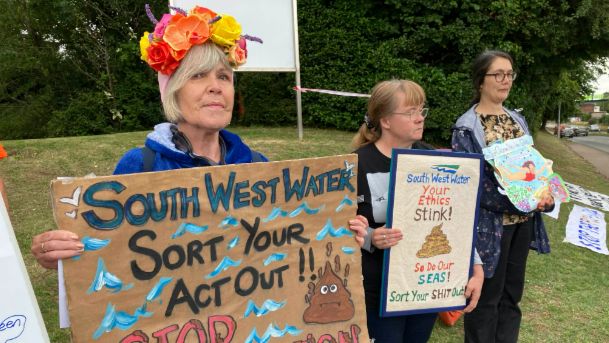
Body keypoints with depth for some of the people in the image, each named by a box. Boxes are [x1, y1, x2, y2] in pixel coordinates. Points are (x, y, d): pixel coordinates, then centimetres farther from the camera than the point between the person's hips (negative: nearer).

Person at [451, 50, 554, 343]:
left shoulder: (518, 120, 10)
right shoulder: (466, 128, -11)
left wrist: (543, 195, -8)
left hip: (522, 220, 7)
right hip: (490, 223, -6)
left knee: (512, 293, 18)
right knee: (486, 297, 8)